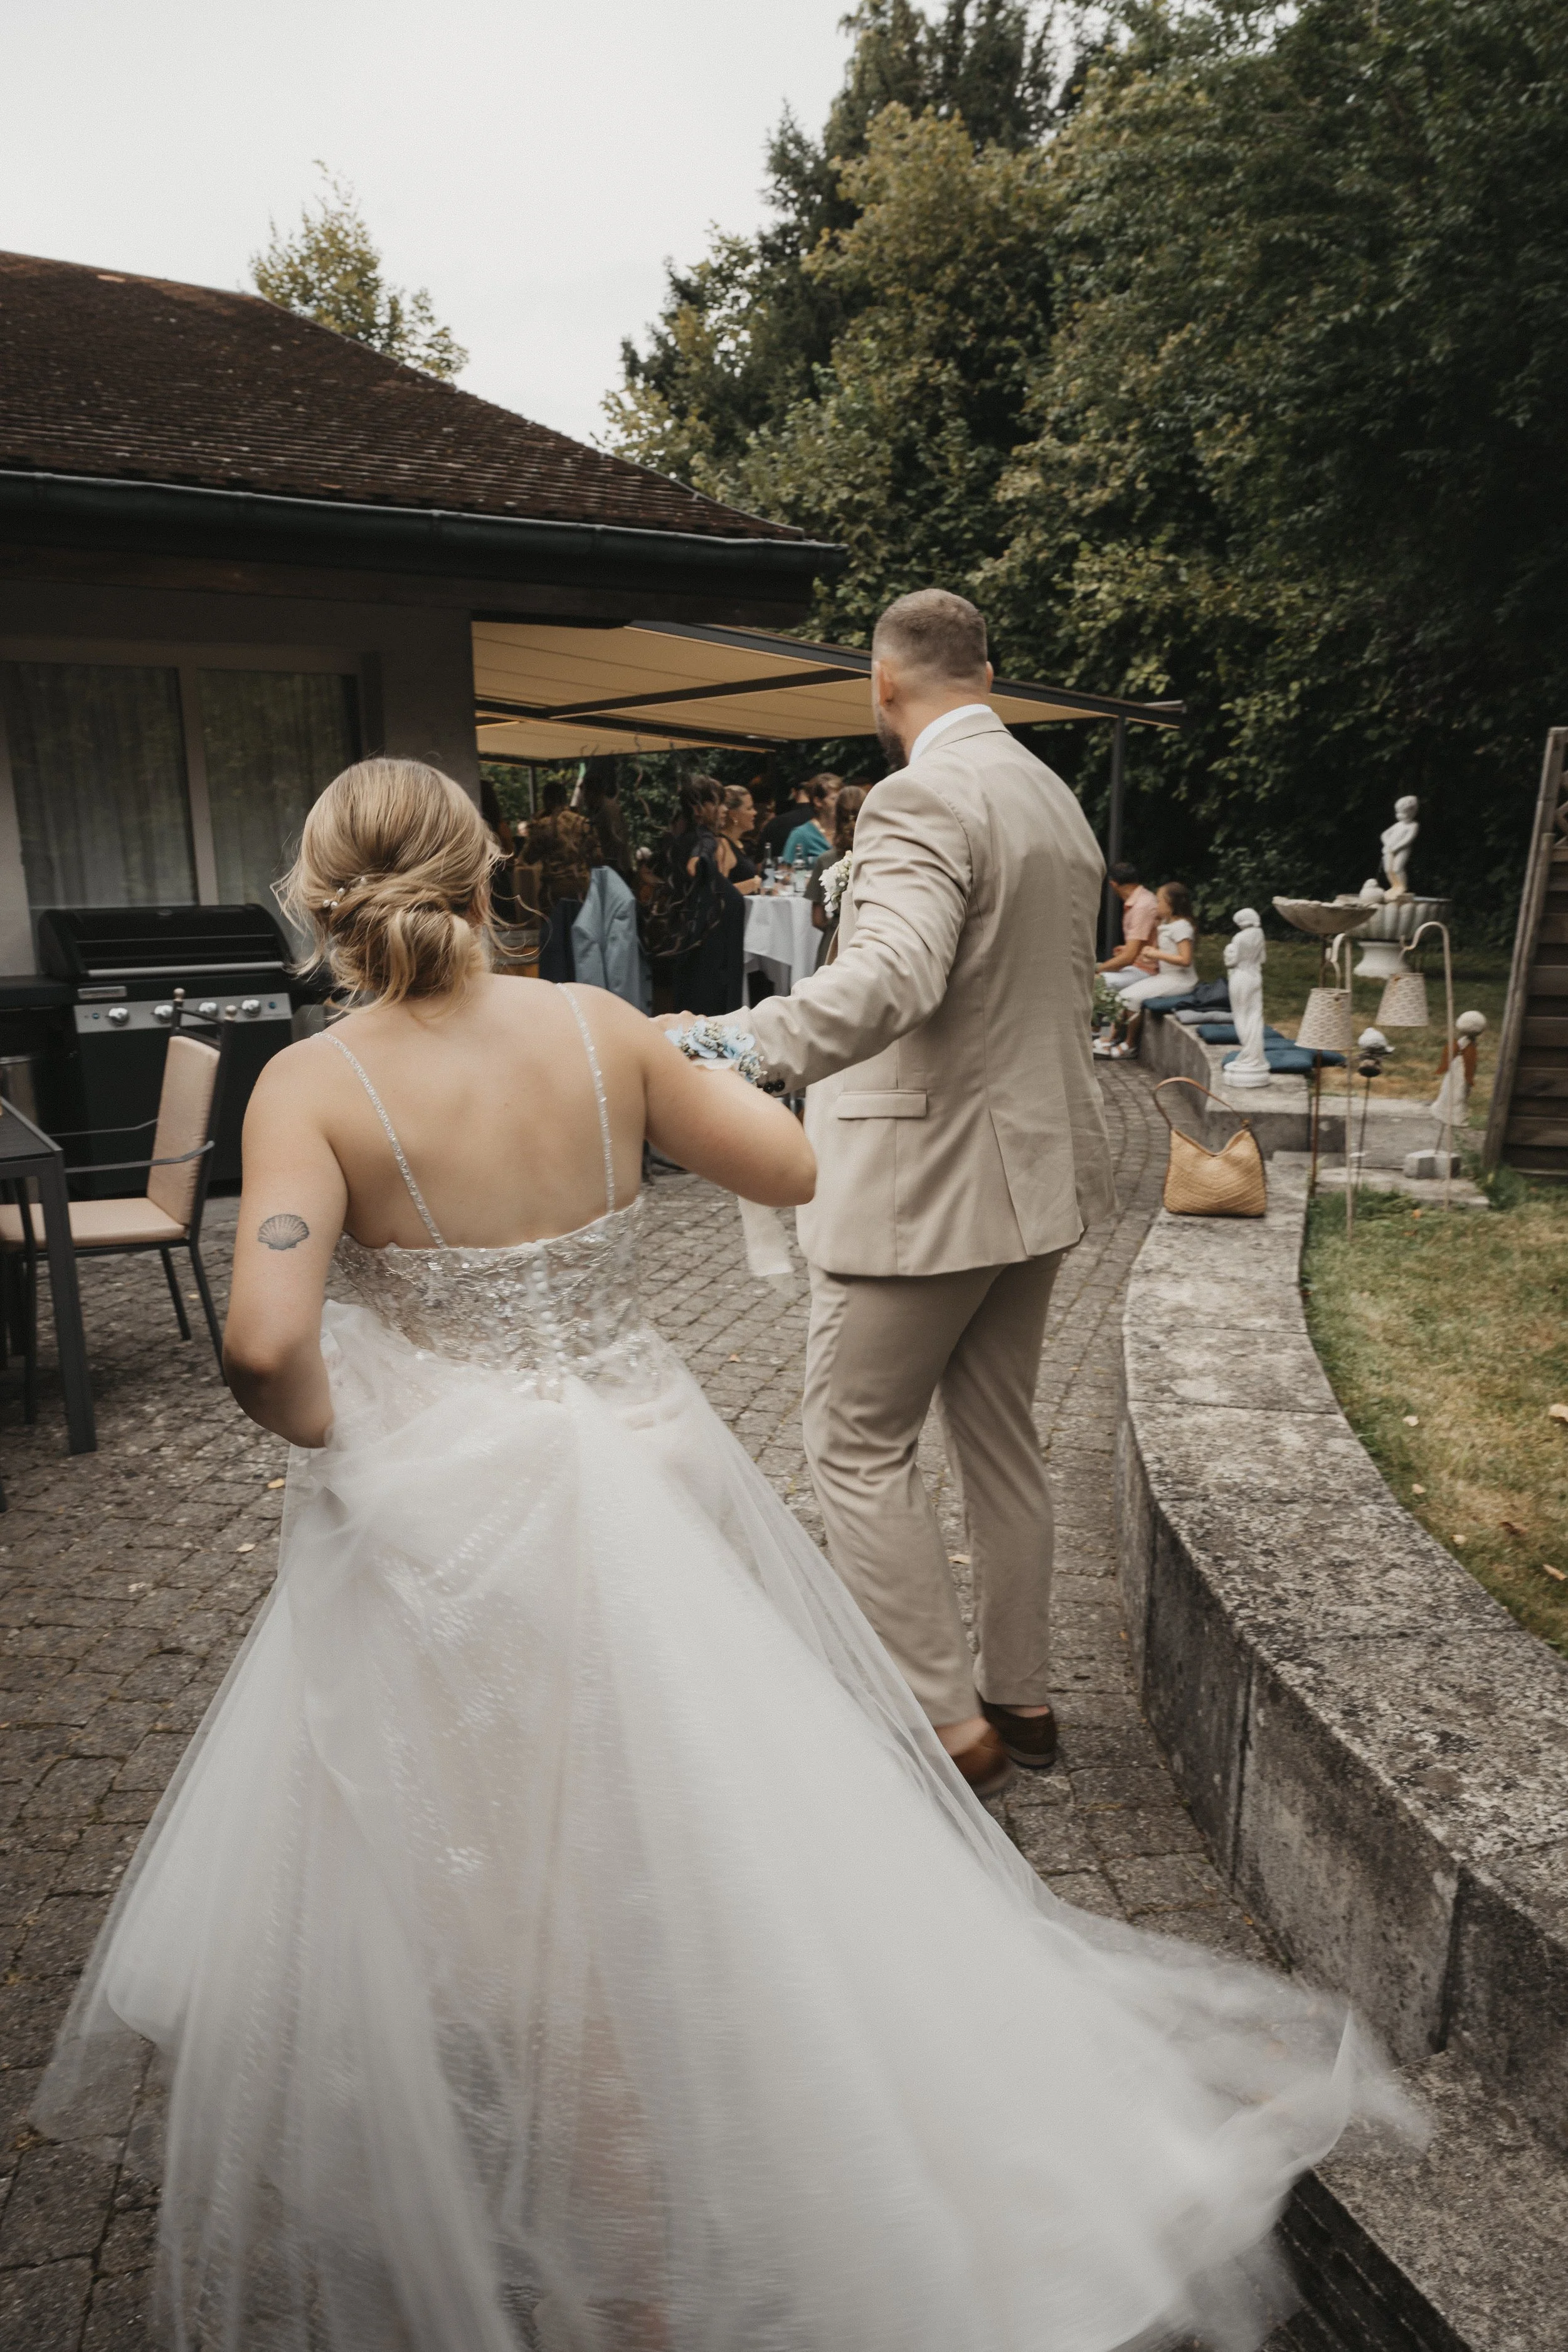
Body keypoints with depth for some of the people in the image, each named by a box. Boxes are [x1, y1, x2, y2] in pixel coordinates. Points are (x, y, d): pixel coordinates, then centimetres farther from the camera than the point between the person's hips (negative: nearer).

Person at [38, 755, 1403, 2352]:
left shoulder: (311, 1087, -14)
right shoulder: (598, 1031, -7)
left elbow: (264, 1342, -27)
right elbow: (793, 1166, 0)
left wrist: (318, 1432, -7)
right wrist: (674, 1076, 17)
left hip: (440, 1521, -2)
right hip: (640, 1482, 3)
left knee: (482, 1886, 20)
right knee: (685, 1856, 23)